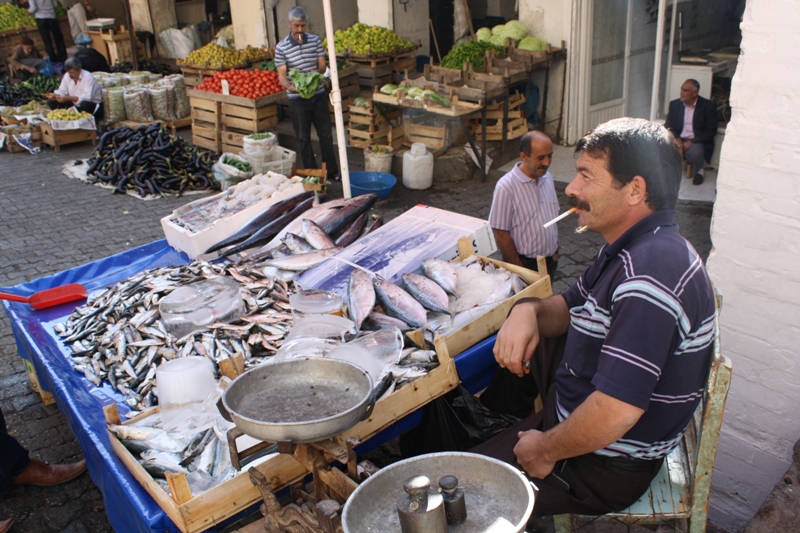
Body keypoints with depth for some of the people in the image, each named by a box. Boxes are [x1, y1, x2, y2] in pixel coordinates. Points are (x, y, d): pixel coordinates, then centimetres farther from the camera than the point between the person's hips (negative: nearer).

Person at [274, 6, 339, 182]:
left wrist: (318, 71, -23)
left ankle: (332, 172, 19)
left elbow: (322, 65, 2)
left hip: (318, 95, 3)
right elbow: (282, 74, -10)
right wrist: (289, 86, -32)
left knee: (326, 134, 8)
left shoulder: (315, 40, 1)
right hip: (297, 99, -3)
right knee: (303, 138, 5)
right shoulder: (281, 47, -8)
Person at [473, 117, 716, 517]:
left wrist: (544, 451, -20)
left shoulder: (650, 274, -33)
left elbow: (615, 412, -37)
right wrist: (529, 310, -10)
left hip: (604, 465, -9)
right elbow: (569, 307, 13)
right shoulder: (630, 250, 2)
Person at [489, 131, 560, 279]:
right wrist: (519, 269, -14)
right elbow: (501, 233, -18)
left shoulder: (547, 178, 0)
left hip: (550, 261, 6)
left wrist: (555, 252, 11)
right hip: (524, 263, -6)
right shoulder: (506, 186, -21)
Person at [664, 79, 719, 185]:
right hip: (678, 140, 3)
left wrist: (691, 142, -20)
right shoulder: (675, 104, 8)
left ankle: (700, 170, 0)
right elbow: (668, 125, 5)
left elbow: (711, 131, -8)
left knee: (694, 152, -37)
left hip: (697, 142, -3)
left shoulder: (708, 106, -4)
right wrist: (677, 139, -16)